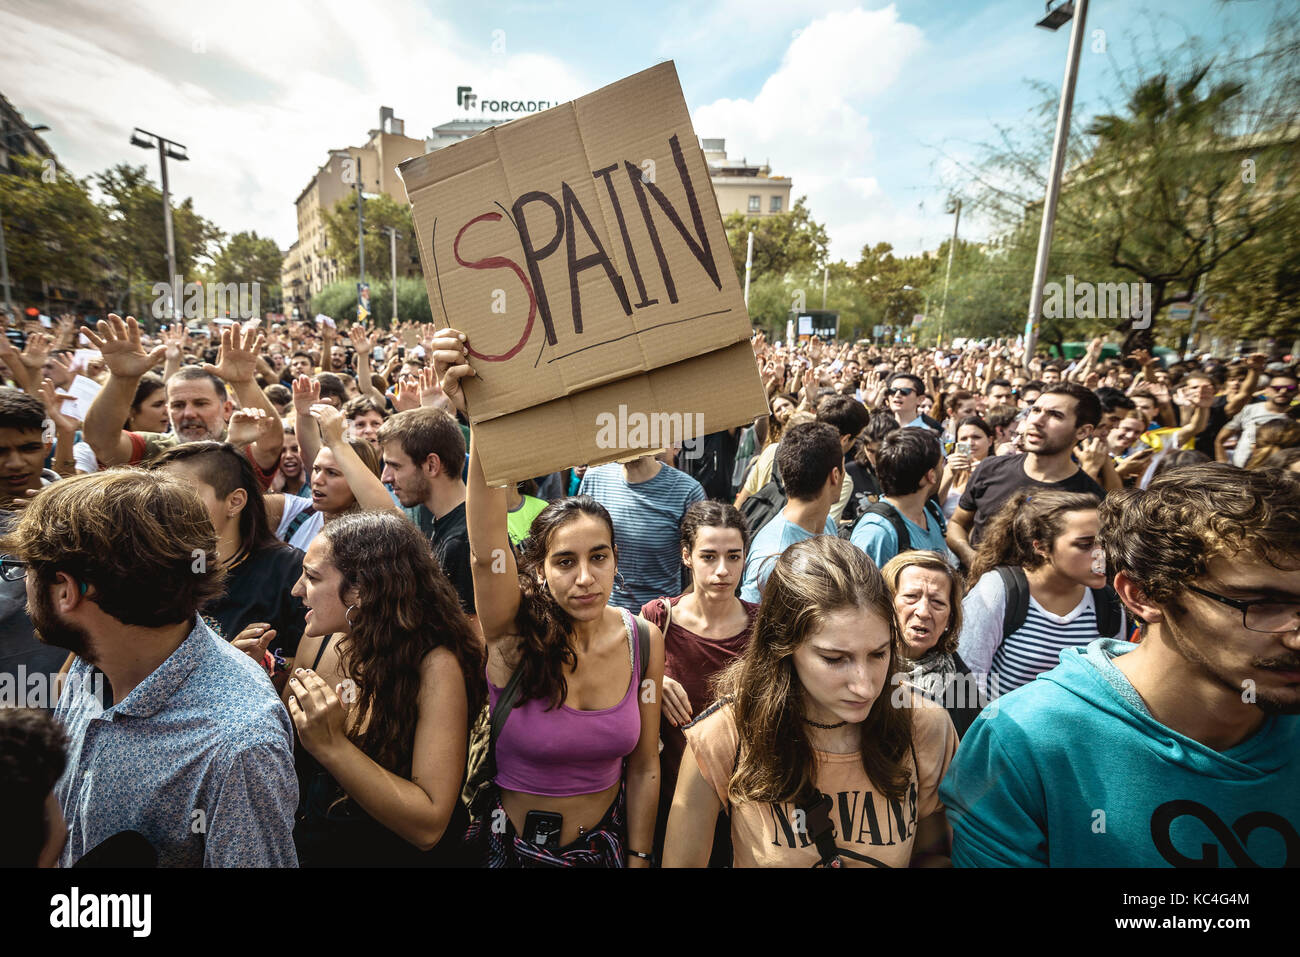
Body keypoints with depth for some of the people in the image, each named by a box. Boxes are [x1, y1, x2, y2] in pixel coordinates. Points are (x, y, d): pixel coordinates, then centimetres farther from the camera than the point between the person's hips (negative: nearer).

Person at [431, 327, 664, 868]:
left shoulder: (644, 640, -15)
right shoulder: (515, 632, -22)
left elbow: (643, 769, -4)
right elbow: (486, 550, -43)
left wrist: (639, 859, 0)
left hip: (606, 844, 2)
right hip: (511, 847, -2)